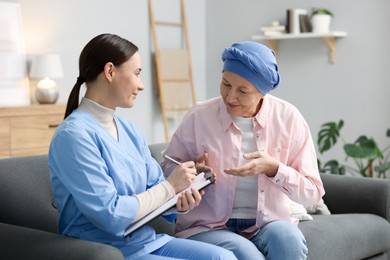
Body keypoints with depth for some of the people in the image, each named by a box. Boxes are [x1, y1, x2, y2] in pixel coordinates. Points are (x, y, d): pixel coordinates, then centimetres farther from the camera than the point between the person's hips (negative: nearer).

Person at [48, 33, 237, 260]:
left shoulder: (129, 129, 10)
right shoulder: (74, 135, -18)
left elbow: (155, 187, 12)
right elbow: (111, 216, -22)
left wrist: (179, 200, -11)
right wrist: (171, 186, -14)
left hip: (148, 241, 8)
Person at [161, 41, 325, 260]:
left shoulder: (289, 118, -5)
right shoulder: (200, 116, -6)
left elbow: (313, 192, -3)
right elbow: (167, 167, 8)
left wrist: (273, 168, -20)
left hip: (269, 225, 2)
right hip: (209, 227, -1)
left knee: (288, 240, -32)